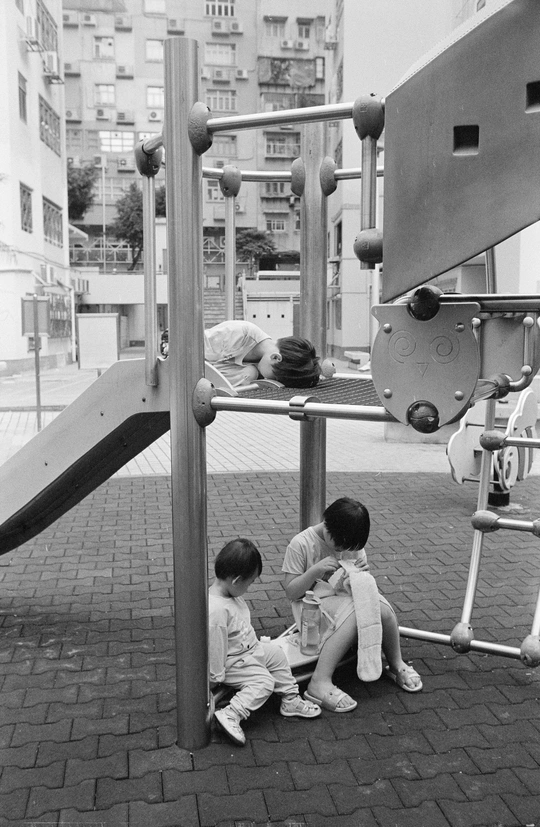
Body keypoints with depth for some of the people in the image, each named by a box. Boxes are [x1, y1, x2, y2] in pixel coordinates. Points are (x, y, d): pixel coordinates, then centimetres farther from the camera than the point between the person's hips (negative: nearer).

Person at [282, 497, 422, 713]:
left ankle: (396, 665, 1)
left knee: (384, 610, -25)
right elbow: (291, 592, -11)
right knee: (355, 615, -35)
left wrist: (363, 572, -11)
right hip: (315, 605, -5)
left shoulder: (351, 543, 3)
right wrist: (316, 570, -25)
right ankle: (320, 683, -36)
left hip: (348, 598, 5)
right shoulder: (301, 545, -13)